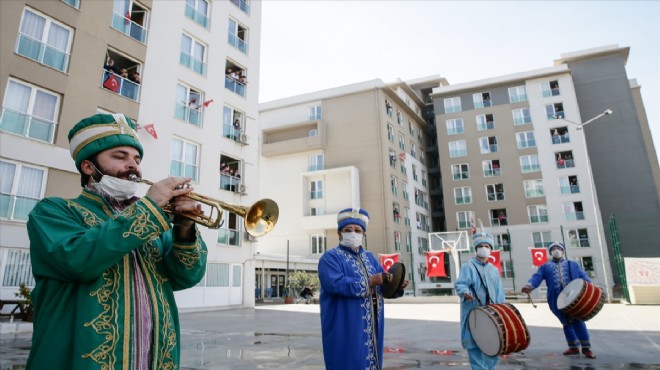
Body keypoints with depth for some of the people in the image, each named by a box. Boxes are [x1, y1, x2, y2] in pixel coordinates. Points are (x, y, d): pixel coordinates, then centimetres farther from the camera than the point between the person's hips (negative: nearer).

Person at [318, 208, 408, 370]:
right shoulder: (330, 257, -6)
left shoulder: (370, 257, 15)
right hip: (346, 329, -6)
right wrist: (368, 282, -22)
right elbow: (335, 284, -23)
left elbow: (383, 284, 10)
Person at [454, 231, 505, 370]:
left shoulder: (494, 269, 17)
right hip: (473, 312, -5)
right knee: (475, 343, -6)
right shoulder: (468, 266, -1)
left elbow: (499, 292, 15)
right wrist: (465, 292, -35)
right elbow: (460, 284, -13)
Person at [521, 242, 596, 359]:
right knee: (566, 322, 9)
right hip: (557, 299, 1)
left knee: (578, 320, -8)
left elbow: (583, 276, 7)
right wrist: (529, 285, -20)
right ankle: (573, 347, 21)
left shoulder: (573, 264, 19)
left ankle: (586, 347, 2)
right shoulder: (545, 266, 17)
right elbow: (537, 277, 1)